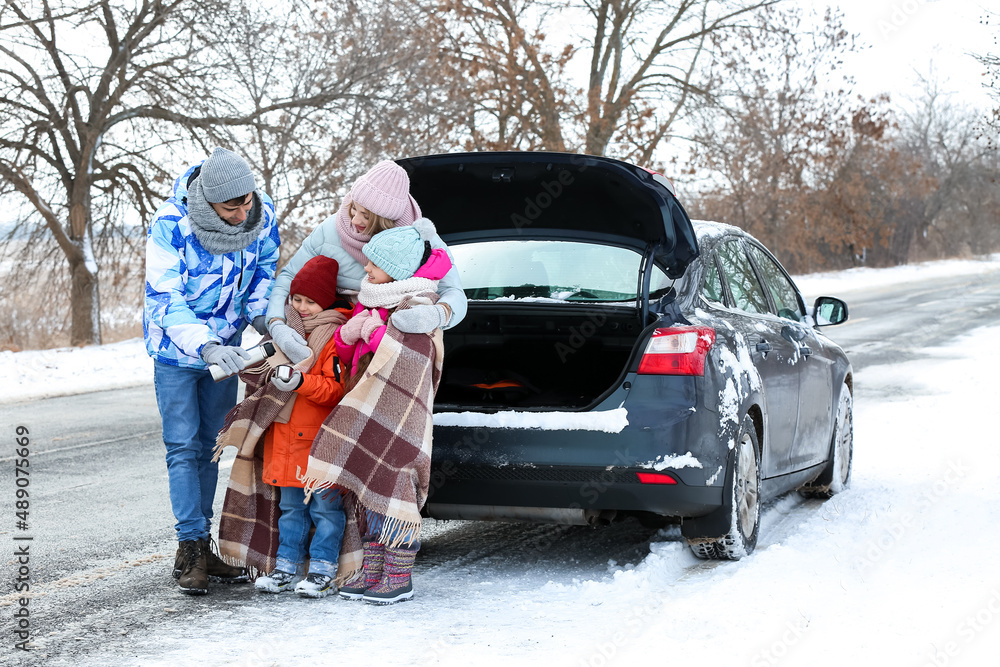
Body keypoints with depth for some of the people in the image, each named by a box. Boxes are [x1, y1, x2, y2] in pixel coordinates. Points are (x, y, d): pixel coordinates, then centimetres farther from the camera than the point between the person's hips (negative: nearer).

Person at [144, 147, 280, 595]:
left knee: (211, 445, 10)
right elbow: (163, 301, -28)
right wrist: (207, 347, -40)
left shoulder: (262, 213, -16)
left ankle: (201, 548, 18)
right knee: (184, 448, -7)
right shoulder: (169, 226, -29)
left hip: (224, 345, 5)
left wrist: (260, 315, -12)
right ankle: (192, 546, -2)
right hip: (176, 348, -4)